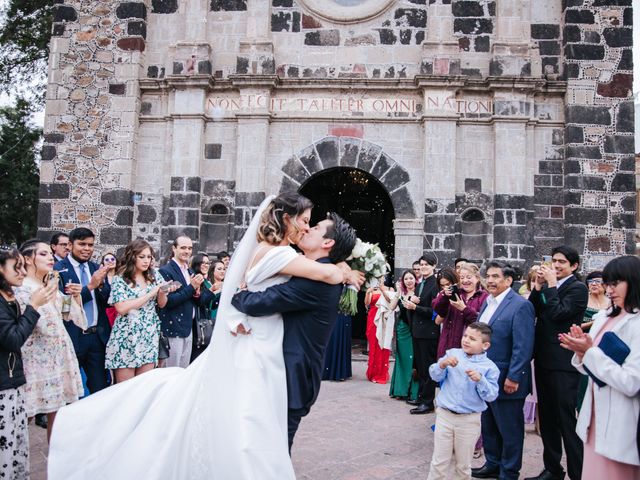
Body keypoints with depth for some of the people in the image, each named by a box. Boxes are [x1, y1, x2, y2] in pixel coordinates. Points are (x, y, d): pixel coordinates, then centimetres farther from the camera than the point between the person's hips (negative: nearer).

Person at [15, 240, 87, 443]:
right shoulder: (22, 289, -13)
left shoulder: (51, 284, 10)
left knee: (57, 410, 12)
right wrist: (49, 295, -21)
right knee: (27, 415, 0)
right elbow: (43, 326, -21)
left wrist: (75, 296, -1)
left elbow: (70, 316, 15)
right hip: (38, 357, -7)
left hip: (59, 353, 7)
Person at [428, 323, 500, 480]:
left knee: (463, 464, 14)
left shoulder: (489, 367, -6)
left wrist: (480, 380, -26)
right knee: (439, 461, 8)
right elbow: (435, 376, -2)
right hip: (444, 415, 1)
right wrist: (442, 364, -21)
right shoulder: (452, 354, 0)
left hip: (469, 420, -1)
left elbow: (491, 396, -11)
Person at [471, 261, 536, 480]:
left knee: (509, 429, 8)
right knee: (488, 425, 20)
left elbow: (523, 347, -21)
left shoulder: (520, 306, -17)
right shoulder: (488, 302, 10)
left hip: (506, 381, -8)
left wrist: (513, 378, -22)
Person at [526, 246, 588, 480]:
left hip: (563, 363, -8)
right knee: (547, 417, 16)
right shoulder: (547, 286, 12)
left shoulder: (577, 288, -9)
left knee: (566, 419, -3)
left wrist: (551, 285, -15)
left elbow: (559, 313, -20)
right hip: (544, 360, 8)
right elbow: (532, 312, 4)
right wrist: (538, 286, -5)